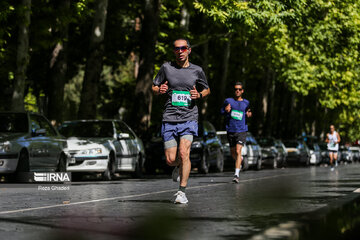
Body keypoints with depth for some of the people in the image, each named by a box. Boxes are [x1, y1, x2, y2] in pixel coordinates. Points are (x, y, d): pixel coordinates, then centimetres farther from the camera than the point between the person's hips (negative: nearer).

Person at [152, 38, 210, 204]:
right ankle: (179, 166, 36)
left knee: (184, 153, -19)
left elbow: (207, 89, 20)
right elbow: (154, 88, 15)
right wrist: (159, 90, -9)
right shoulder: (166, 68, 5)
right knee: (170, 160, -2)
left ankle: (182, 192, -11)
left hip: (189, 118, -1)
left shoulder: (197, 71, 5)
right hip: (169, 119, 1)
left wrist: (199, 95, -3)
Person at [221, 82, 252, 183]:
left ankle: (236, 174, -19)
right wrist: (226, 110, -12)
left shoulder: (246, 103, 8)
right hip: (230, 131, 1)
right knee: (233, 153, 12)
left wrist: (248, 114, 1)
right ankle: (240, 160, 48)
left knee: (238, 151, -16)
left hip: (241, 130, -1)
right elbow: (221, 112, 10)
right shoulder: (228, 101, 4)